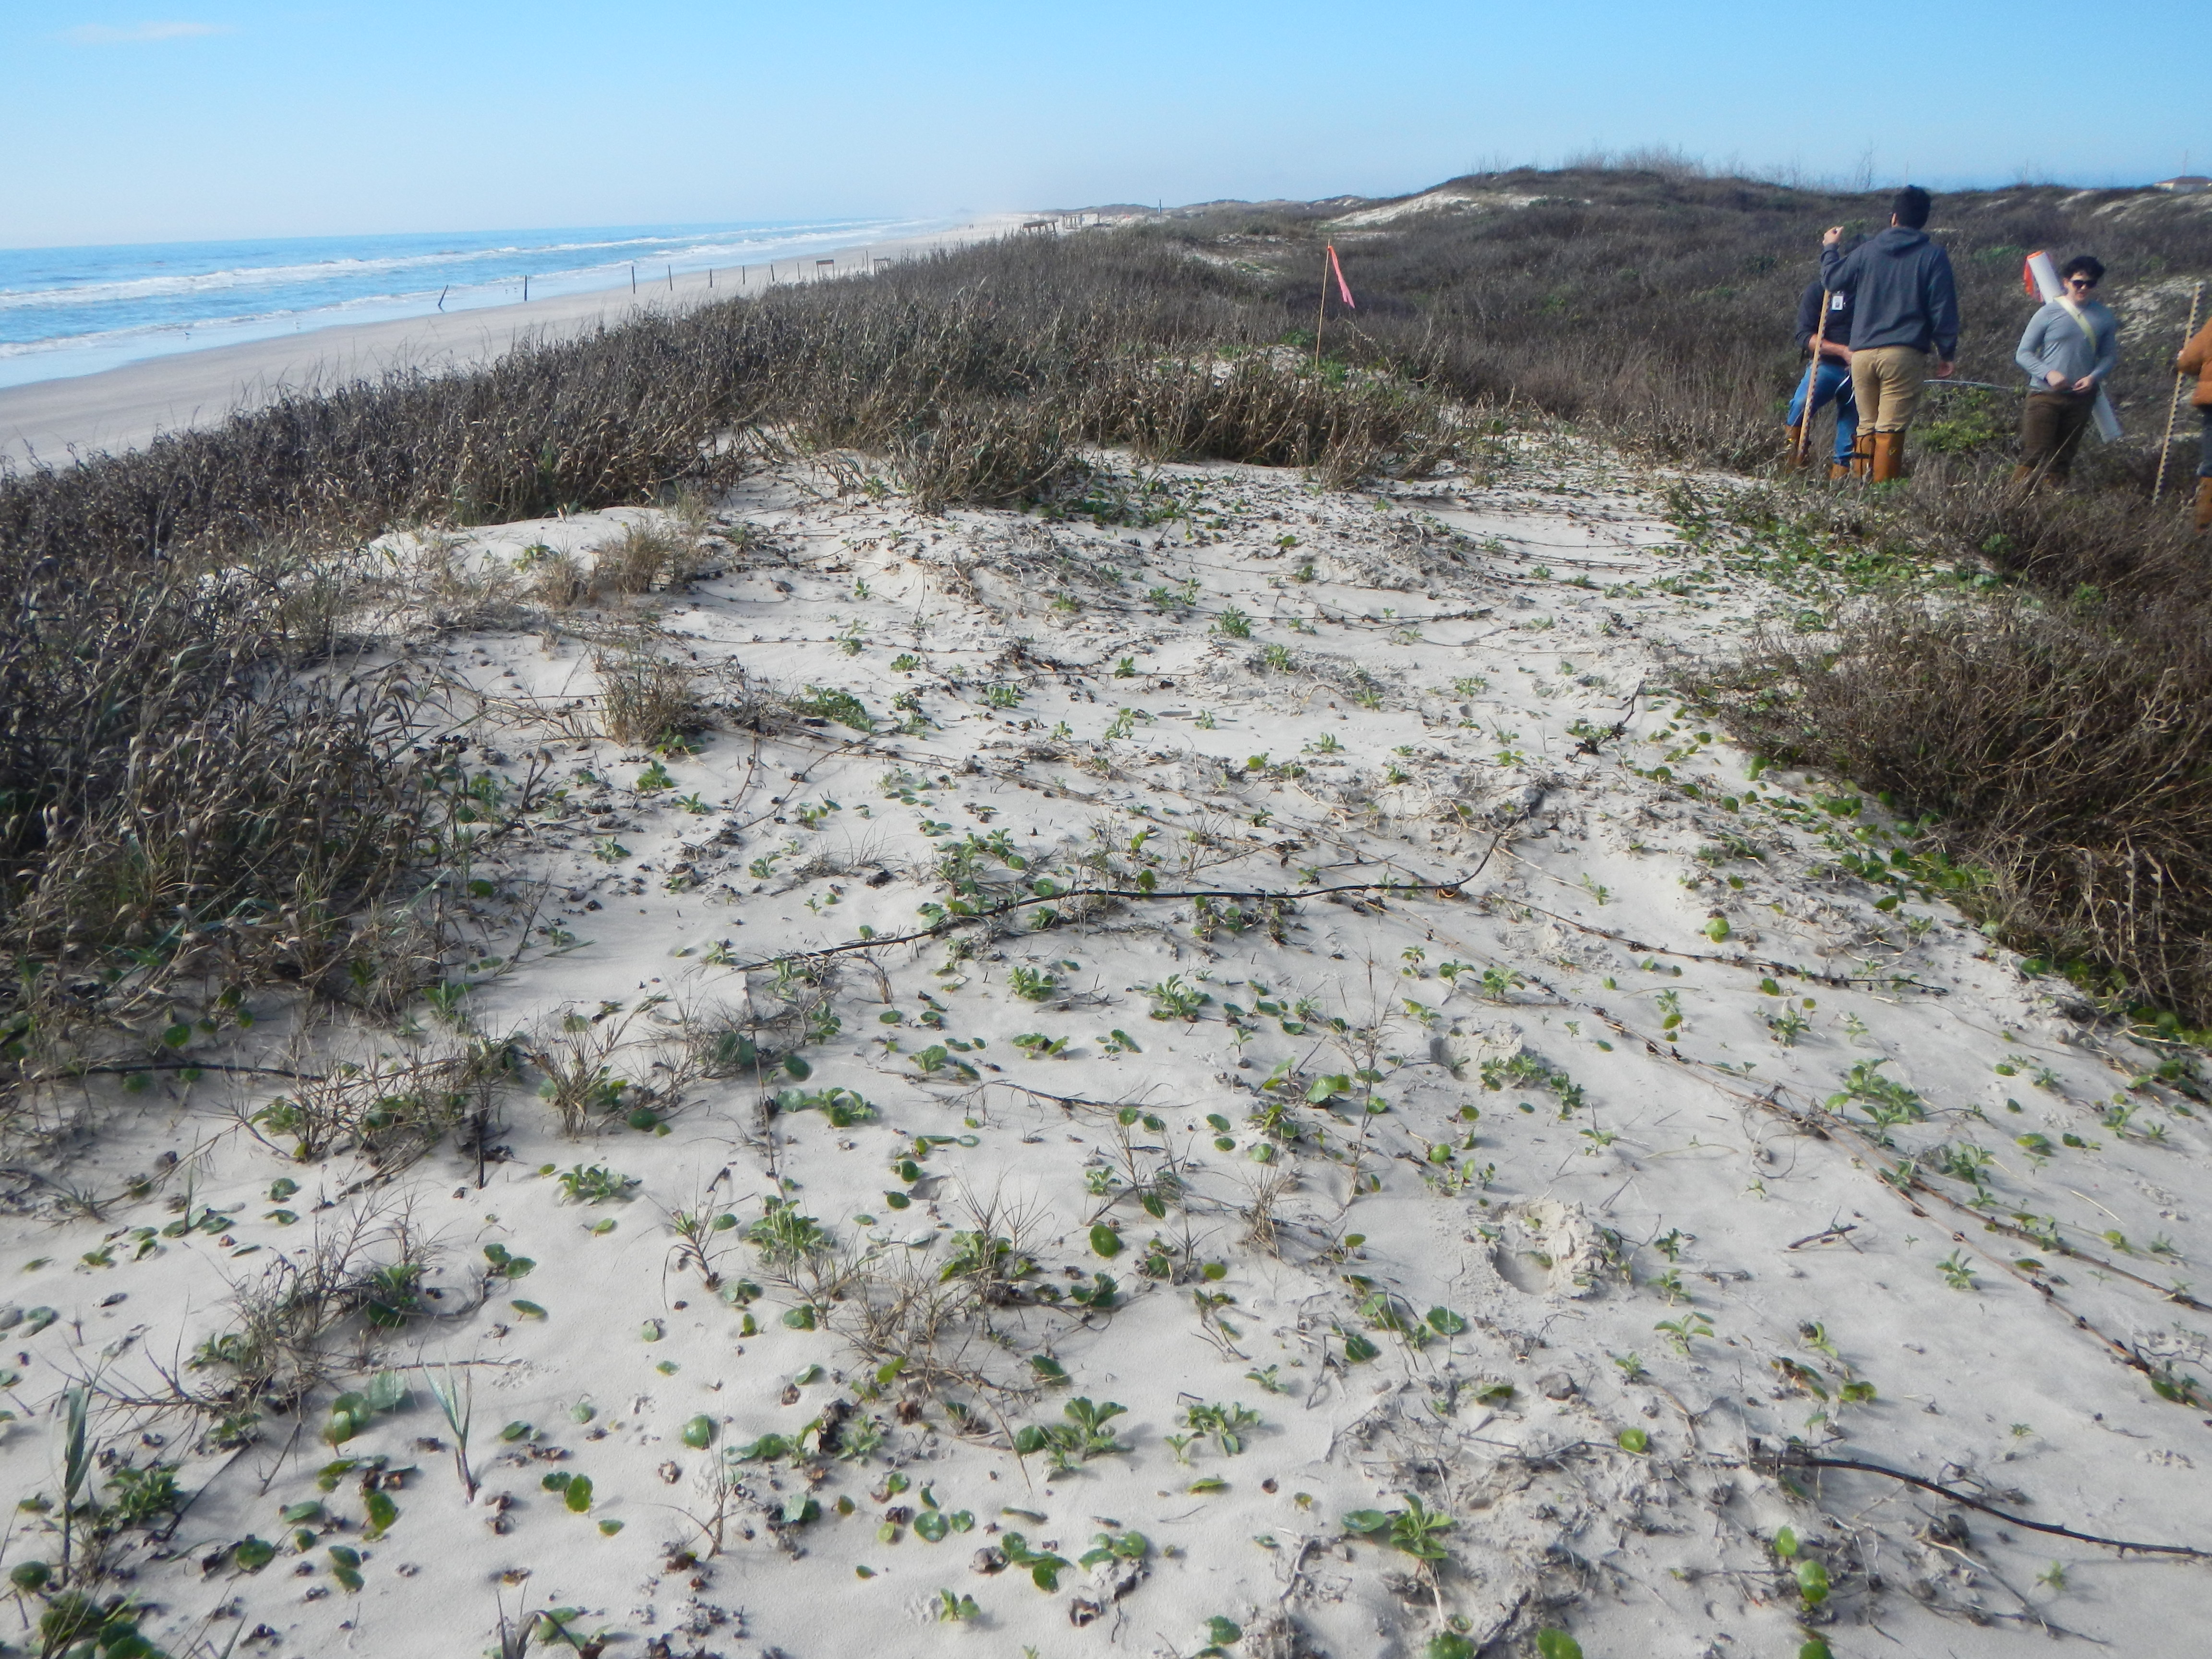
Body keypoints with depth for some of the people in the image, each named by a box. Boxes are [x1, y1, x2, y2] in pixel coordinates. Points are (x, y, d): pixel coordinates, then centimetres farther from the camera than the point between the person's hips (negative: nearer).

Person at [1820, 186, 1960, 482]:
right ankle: (1883, 484, -10)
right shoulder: (1933, 255, 1)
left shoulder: (1866, 250, 9)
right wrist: (1948, 353, 7)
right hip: (1904, 354, -3)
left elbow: (1833, 278, 24)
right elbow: (1943, 310, -1)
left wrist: (1830, 248, 43)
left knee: (1867, 425, 12)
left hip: (1862, 352, 3)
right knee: (1891, 428, -7)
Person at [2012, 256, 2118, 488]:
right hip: (2044, 395, -3)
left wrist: (2094, 377, -7)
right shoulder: (2048, 313, -1)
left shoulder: (2104, 318, 8)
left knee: (2063, 459, 6)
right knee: (2035, 454, -12)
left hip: (2081, 397, 3)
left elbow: (2110, 356, 14)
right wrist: (2048, 373, -15)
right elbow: (2023, 353, 0)